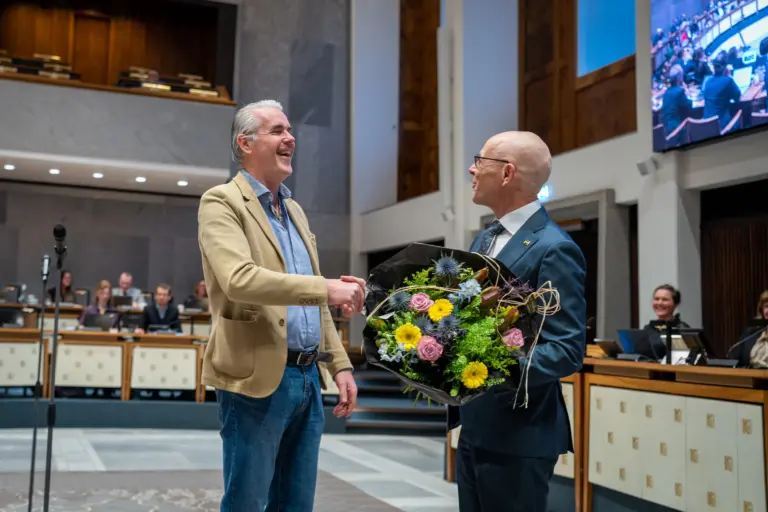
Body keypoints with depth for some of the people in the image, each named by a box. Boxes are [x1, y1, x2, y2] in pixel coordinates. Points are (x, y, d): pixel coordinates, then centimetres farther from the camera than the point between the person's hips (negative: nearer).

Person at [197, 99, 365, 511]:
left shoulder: (295, 210, 18)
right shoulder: (221, 202, -6)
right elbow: (238, 279, -24)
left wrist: (339, 364, 13)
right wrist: (325, 287, -26)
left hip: (307, 377, 8)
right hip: (258, 379, -7)